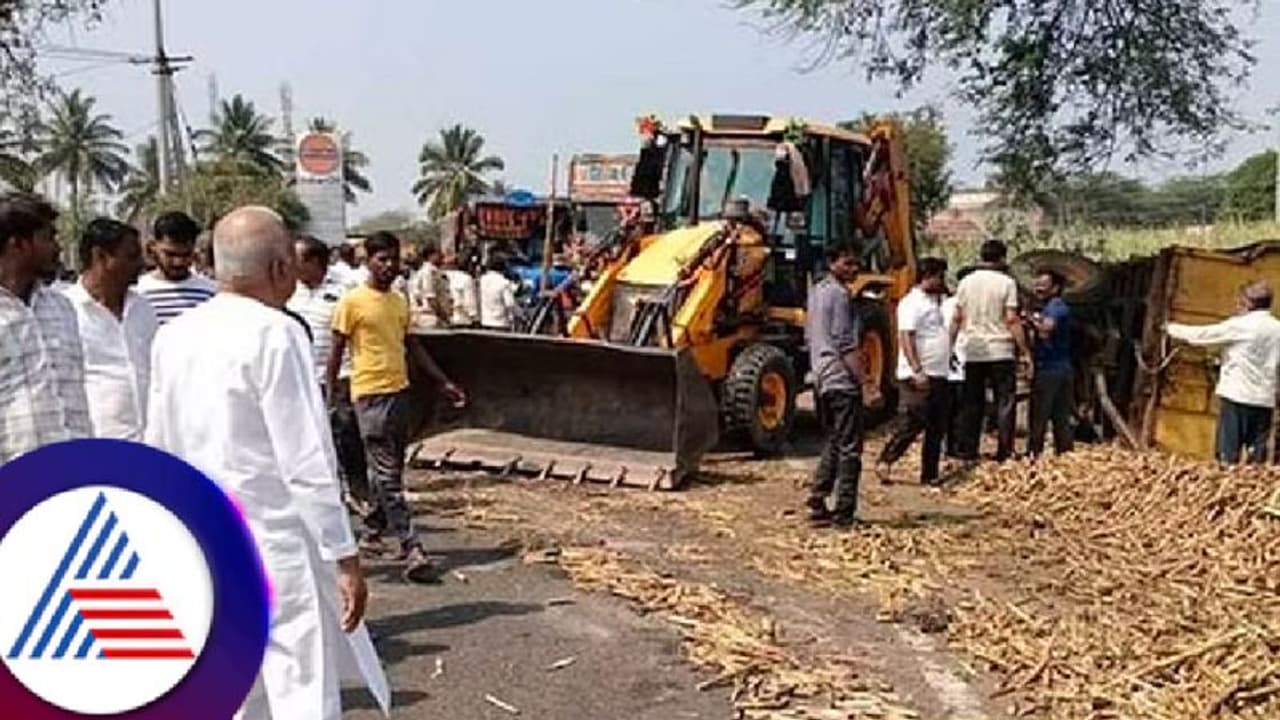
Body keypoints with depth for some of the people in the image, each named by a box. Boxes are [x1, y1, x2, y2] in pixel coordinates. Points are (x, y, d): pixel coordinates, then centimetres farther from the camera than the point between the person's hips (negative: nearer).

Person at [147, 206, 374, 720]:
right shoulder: (273, 334, -16)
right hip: (275, 547, -7)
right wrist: (345, 557, -12)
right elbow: (306, 464, -18)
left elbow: (158, 452, 12)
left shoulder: (172, 336, 5)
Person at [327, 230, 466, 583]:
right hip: (371, 394, -7)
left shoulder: (400, 303, 13)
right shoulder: (352, 302, -7)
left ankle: (373, 532, 29)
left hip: (400, 391, 7)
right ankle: (411, 550, -11)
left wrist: (443, 382, 18)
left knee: (389, 471, 14)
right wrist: (331, 395, -8)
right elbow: (336, 351, -5)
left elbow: (413, 347, 20)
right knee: (387, 475, -8)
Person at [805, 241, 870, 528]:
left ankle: (817, 505, 16)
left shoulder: (816, 291, 14)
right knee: (849, 448, -2)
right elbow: (845, 345, -19)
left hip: (822, 380, 9)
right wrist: (865, 383, -18)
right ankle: (844, 514, 0)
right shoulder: (840, 294, -13)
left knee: (833, 443, 18)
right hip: (842, 380, -9)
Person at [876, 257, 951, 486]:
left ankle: (930, 475, 15)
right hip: (919, 377, -9)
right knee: (915, 422, -10)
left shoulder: (934, 302, 19)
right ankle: (886, 461, 1)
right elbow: (906, 337, -20)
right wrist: (917, 370, -25)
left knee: (937, 428, 9)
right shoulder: (912, 302, -10)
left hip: (938, 374, 9)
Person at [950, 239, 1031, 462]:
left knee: (972, 404, 9)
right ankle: (1004, 452, 1)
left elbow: (957, 319, 5)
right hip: (1000, 351, -3)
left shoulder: (966, 282, 5)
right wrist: (1024, 351, -6)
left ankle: (969, 451, 10)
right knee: (1004, 402, 3)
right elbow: (1011, 319, -10)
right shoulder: (1006, 282, -5)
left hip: (973, 352, 3)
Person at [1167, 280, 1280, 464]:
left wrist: (1172, 328, 15)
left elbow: (1203, 334, 1)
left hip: (1237, 395, -5)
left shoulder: (1241, 325, -7)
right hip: (1265, 399, 5)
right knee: (1257, 455, 6)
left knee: (1228, 454, -3)